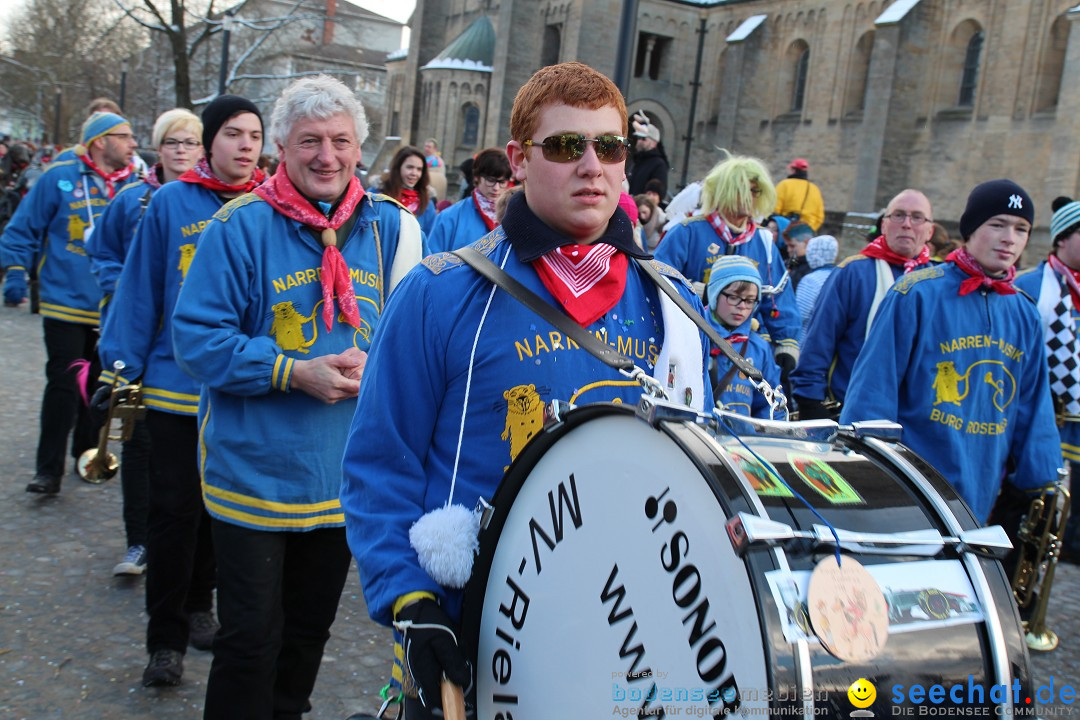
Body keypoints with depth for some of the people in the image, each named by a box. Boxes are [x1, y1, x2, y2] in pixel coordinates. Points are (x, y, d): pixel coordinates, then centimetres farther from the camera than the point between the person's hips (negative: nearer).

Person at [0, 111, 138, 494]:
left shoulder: (136, 184, 3)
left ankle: (87, 452, 31)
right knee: (63, 385, -4)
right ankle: (49, 469, 3)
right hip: (66, 304, -3)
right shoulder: (60, 177, -5)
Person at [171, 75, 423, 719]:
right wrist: (294, 374, -23)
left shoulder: (388, 227, 1)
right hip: (256, 469, -4)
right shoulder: (241, 226, -10)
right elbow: (198, 337, -13)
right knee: (251, 638, 4)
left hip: (344, 472, 4)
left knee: (310, 628, 21)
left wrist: (374, 364, -14)